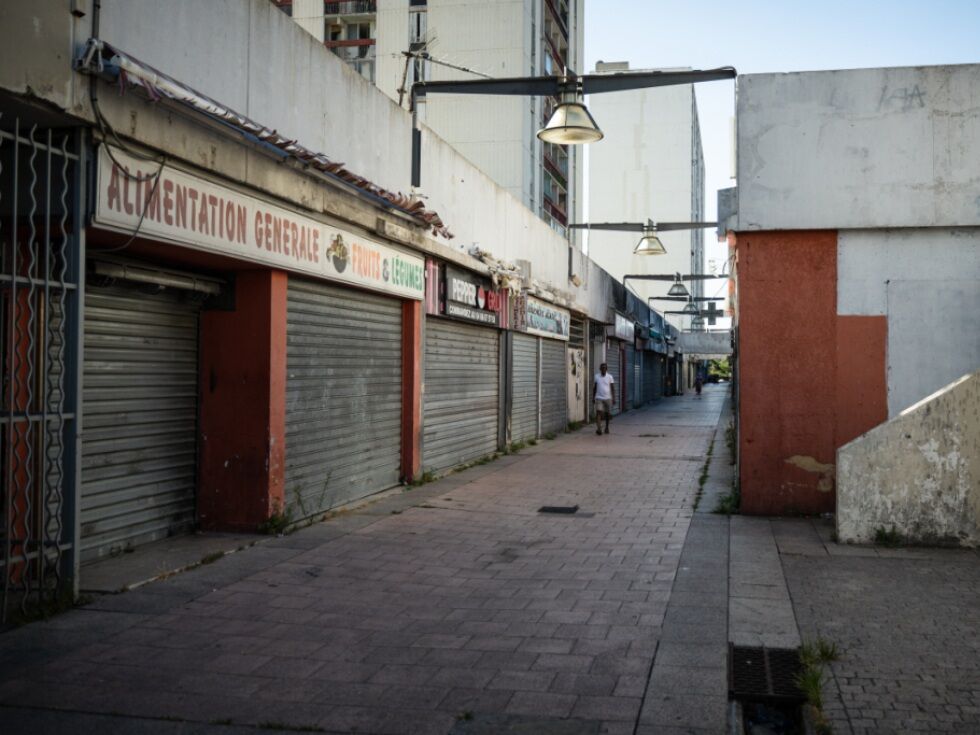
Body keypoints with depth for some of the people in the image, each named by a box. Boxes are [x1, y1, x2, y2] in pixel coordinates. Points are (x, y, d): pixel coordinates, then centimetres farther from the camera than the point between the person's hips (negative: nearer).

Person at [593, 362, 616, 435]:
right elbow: (594, 388, 11)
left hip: (608, 398, 0)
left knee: (607, 414, 8)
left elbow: (613, 388, 1)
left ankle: (607, 427, 26)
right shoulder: (596, 376, 4)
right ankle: (599, 428, -22)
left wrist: (614, 398, -6)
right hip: (599, 398, 0)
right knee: (598, 412, -14)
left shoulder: (610, 377, 0)